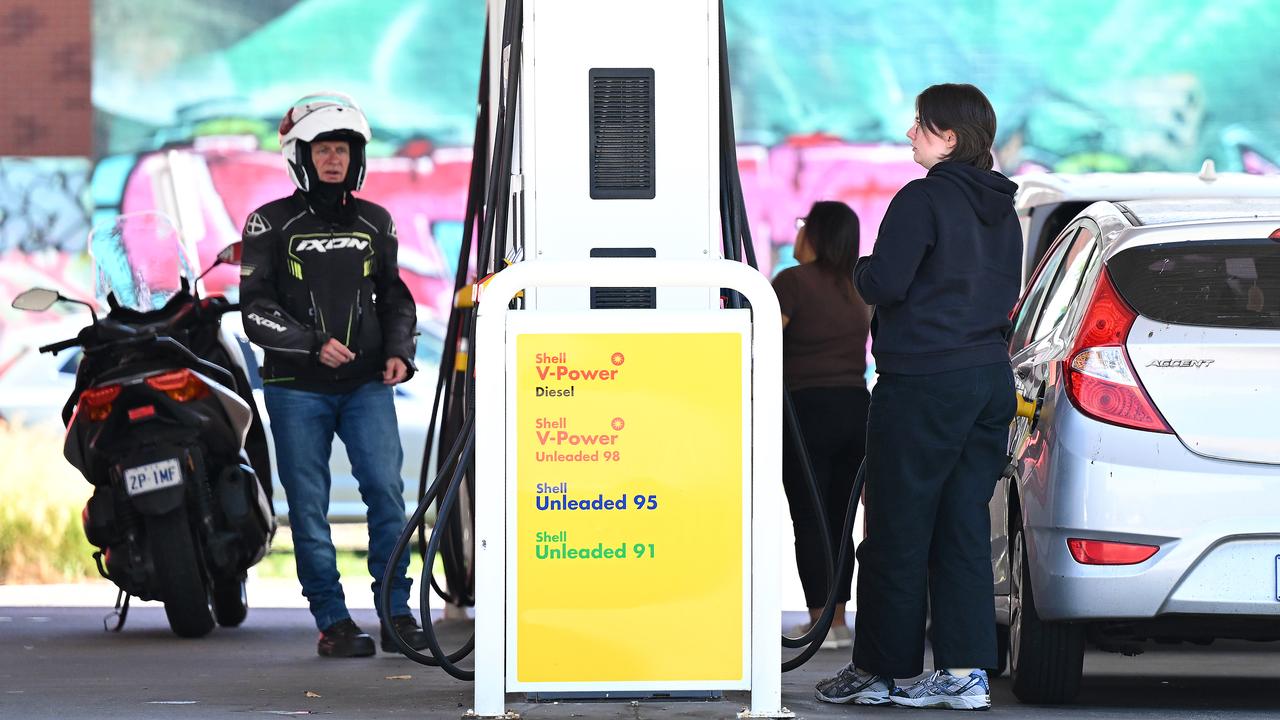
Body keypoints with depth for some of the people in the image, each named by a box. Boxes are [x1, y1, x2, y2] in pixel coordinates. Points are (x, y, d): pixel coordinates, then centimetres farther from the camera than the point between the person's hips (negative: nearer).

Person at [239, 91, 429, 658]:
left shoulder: (375, 223, 12)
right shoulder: (271, 224, 1)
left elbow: (394, 296, 21)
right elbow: (256, 309, -3)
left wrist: (398, 351, 4)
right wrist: (313, 344, -15)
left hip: (366, 384, 2)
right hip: (297, 387, -2)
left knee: (386, 488, -11)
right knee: (310, 506, -1)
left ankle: (396, 612, -2)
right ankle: (332, 621, 6)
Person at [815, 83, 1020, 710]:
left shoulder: (923, 200, -13)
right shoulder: (1001, 211, 12)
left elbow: (883, 284, -17)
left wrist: (861, 270, 3)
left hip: (922, 382, -8)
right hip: (990, 379, 8)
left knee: (897, 533, 1)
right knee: (963, 529, 8)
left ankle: (878, 667, 8)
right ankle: (965, 671, 3)